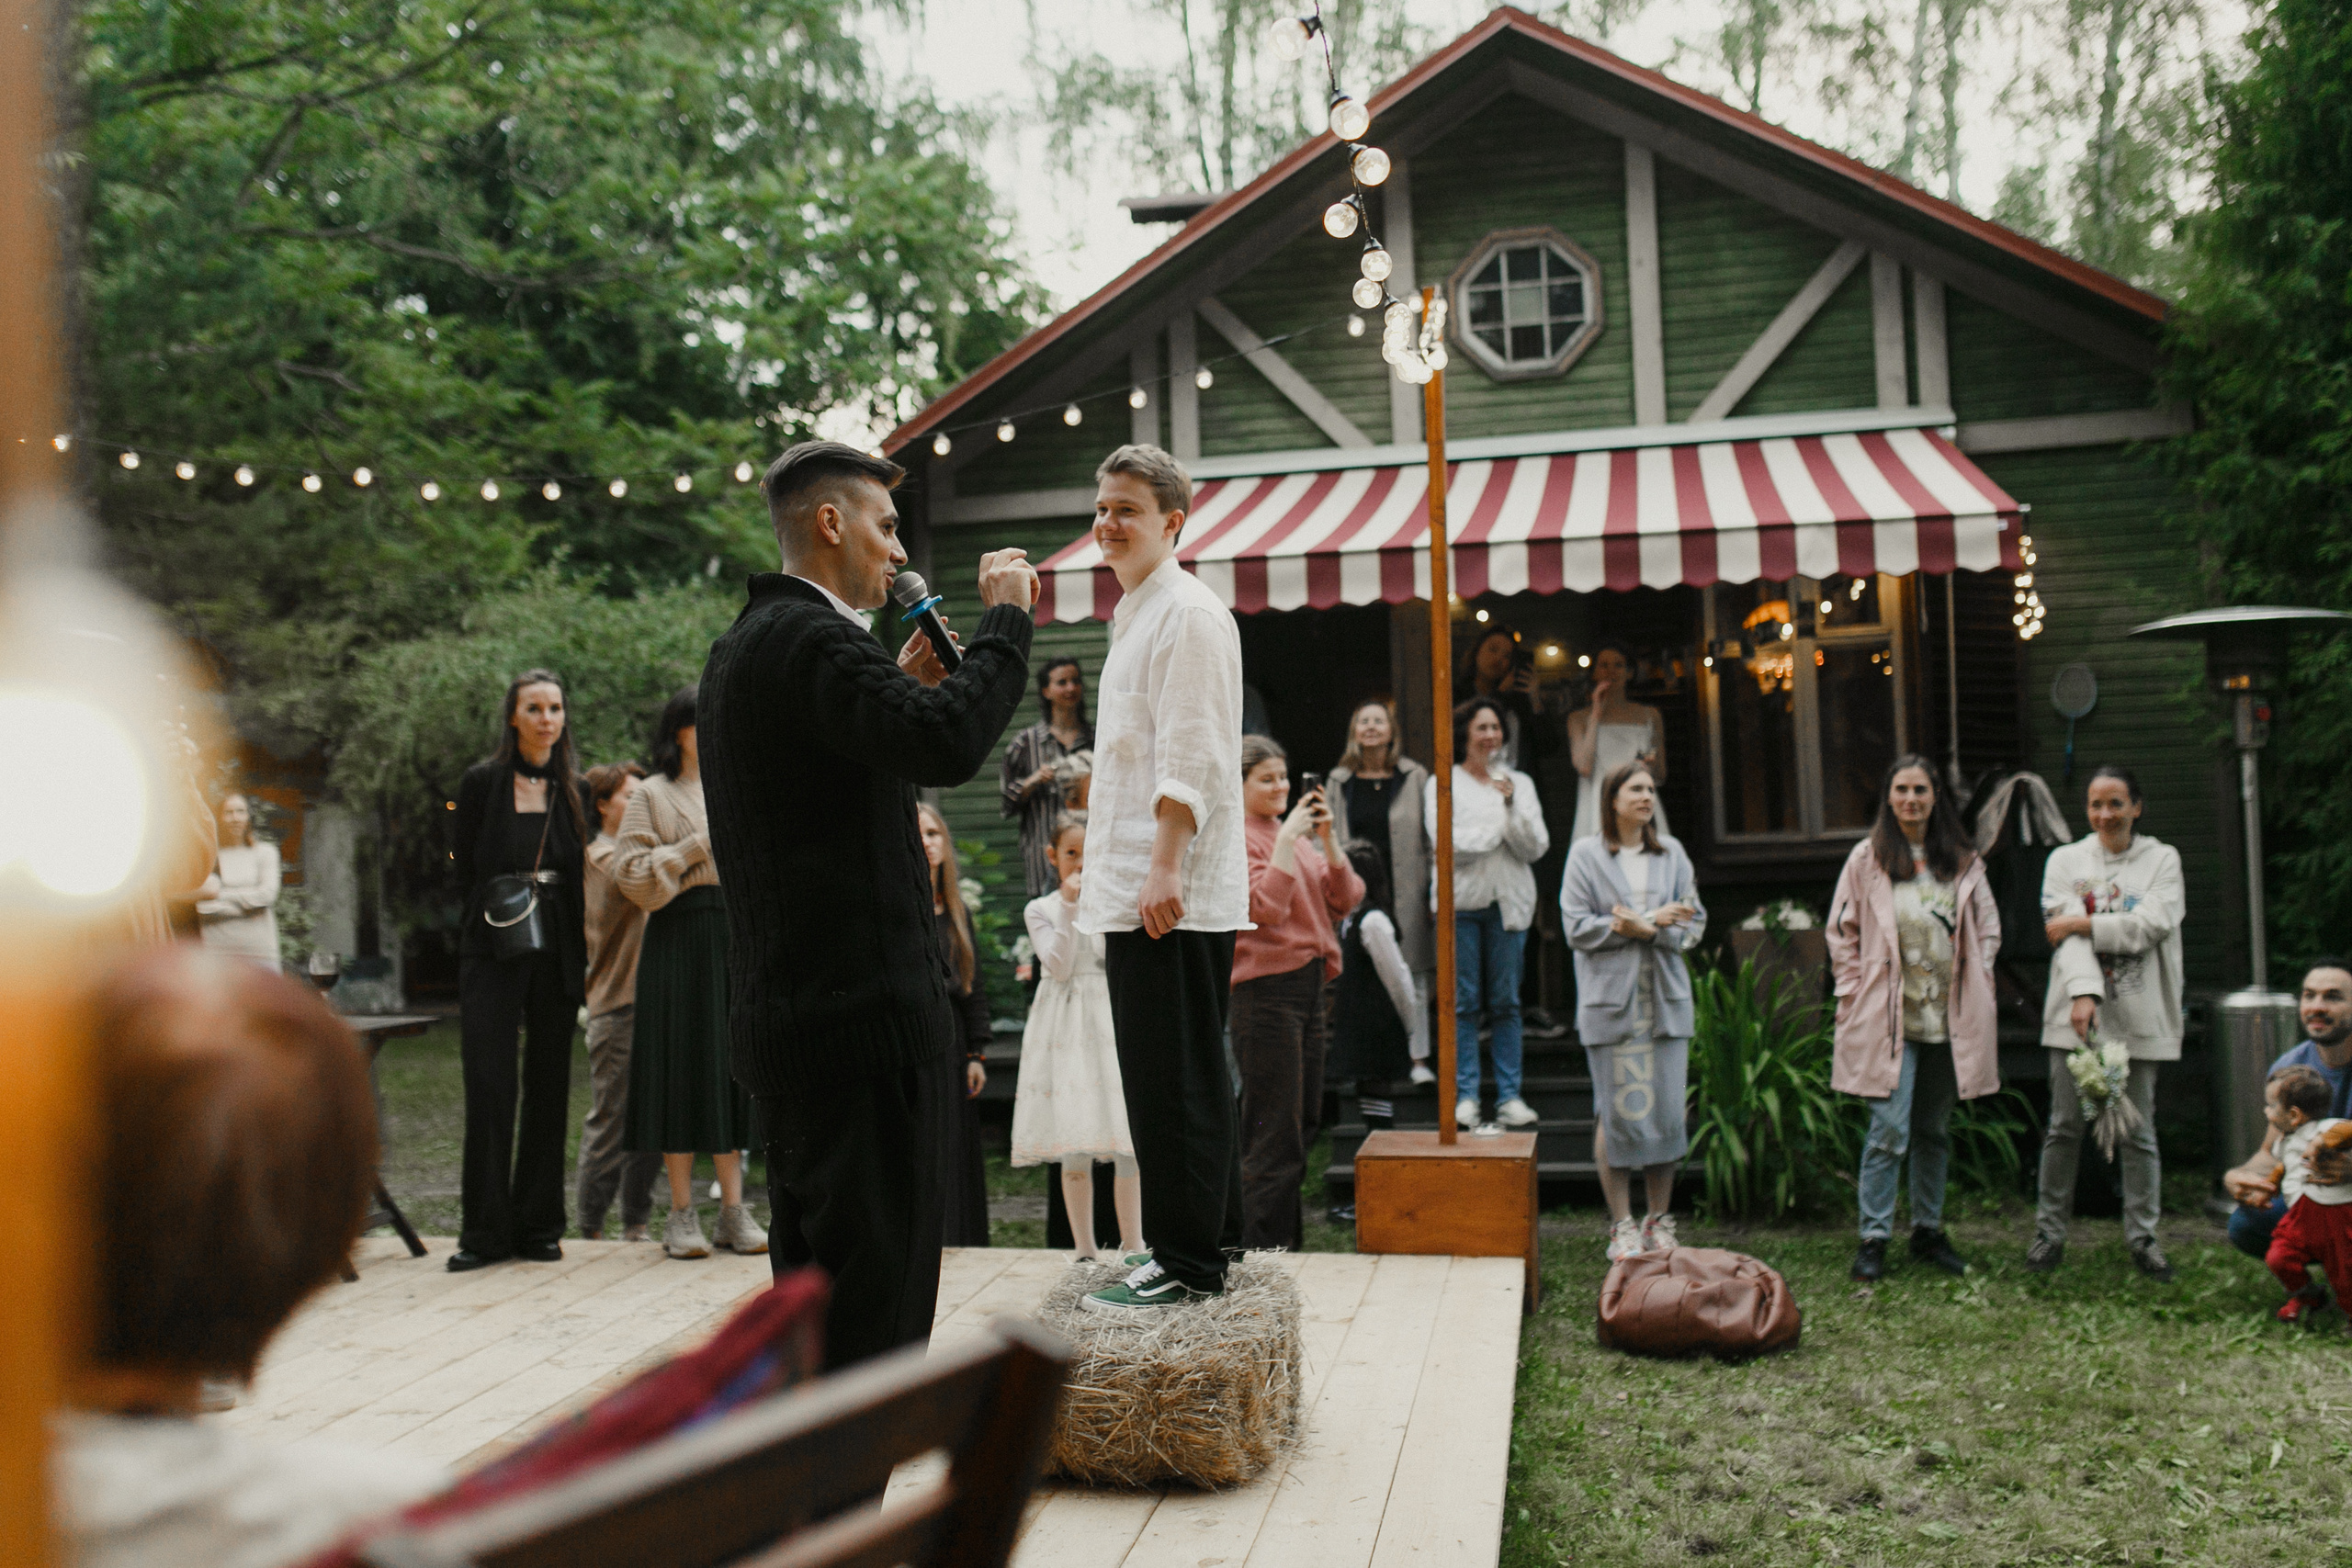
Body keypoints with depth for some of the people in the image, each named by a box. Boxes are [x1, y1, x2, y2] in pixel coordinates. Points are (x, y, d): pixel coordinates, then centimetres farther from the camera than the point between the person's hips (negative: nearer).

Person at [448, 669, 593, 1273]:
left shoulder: (574, 791, 9)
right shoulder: (481, 782, 0)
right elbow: (466, 868, 4)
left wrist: (582, 955, 7)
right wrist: (503, 910, 0)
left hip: (557, 953, 3)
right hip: (493, 953, -3)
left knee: (548, 1089, 5)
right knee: (489, 1088, -6)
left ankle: (539, 1226, 13)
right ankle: (485, 1230, 2)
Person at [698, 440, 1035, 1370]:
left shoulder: (740, 647, 18)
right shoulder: (811, 638, -15)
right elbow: (949, 746, -29)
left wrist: (907, 690, 18)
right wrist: (1005, 618, -16)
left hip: (780, 1015, 11)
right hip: (862, 1009, -11)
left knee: (812, 1278, 18)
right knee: (879, 1285, -4)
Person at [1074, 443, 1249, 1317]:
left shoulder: (1189, 615, -9)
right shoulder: (1134, 618, 21)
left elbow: (1191, 758, -17)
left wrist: (1164, 870, -23)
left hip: (1172, 894, -10)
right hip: (1136, 891, 10)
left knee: (1174, 1081, -5)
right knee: (1177, 1075, 16)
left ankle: (1188, 1264, 3)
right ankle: (1209, 1237, 26)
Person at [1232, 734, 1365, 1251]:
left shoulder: (1291, 834, 17)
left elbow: (1345, 898, 10)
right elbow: (1266, 906, -22)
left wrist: (1327, 837, -1)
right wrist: (1288, 837, -19)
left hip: (1308, 986, 9)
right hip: (1266, 990, -9)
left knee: (1302, 1124, 14)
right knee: (1274, 1133, -6)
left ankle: (1288, 1243, 25)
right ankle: (1263, 1253, 2)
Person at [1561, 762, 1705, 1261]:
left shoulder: (1671, 853, 12)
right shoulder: (1585, 854, 0)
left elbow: (1694, 923, 7)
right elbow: (1577, 927, -7)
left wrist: (1641, 929, -12)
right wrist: (1651, 921, -12)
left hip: (1666, 999, 3)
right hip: (1611, 1000, -3)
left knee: (1666, 1109, 3)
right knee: (1617, 1112, -2)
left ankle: (1659, 1221, 16)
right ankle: (1622, 1226, 9)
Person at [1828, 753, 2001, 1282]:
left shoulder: (1963, 863, 9)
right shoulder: (1867, 860, 0)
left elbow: (1988, 930, 17)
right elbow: (1842, 933, 4)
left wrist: (1977, 988, 6)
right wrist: (1854, 993, -3)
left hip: (1949, 1017, 4)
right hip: (1888, 1017, -3)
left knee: (1935, 1130, 12)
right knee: (1890, 1130, -9)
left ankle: (1928, 1230, 25)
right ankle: (1873, 1238, 0)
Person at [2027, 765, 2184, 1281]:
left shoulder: (2162, 859, 6)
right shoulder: (2065, 860, 6)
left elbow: (2152, 924, -11)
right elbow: (2065, 934, -7)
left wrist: (2082, 923, -10)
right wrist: (2084, 990, -21)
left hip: (2138, 1015, 0)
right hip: (2076, 1009, 0)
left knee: (2138, 1131, 5)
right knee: (2064, 1126, 3)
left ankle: (2142, 1235, 15)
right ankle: (2050, 1232, 12)